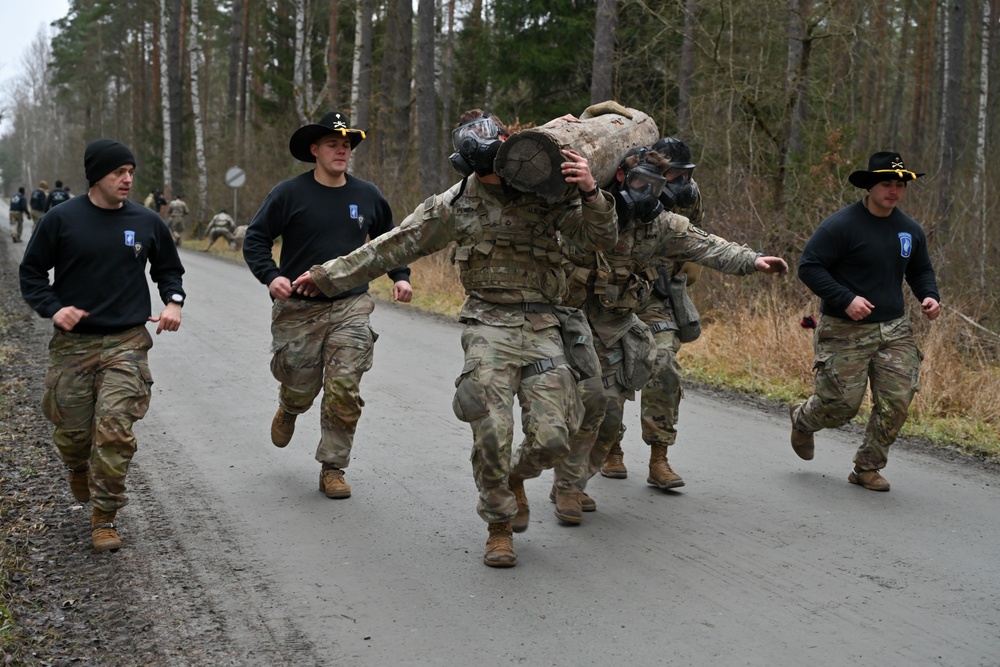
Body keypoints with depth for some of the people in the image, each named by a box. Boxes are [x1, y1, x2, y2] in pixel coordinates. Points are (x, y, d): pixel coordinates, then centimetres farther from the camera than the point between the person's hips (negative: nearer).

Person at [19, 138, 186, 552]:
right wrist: (53, 308, -11)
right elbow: (31, 272, 5)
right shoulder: (63, 219, -2)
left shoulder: (146, 223, 4)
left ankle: (104, 519, 2)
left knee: (115, 430, -11)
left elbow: (168, 268, 19)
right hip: (72, 344, 0)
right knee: (72, 431, 7)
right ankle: (79, 472, 44)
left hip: (126, 343, 0)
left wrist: (174, 300, 0)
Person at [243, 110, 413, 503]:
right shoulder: (290, 194, -4)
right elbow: (255, 239, -2)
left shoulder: (367, 195, 6)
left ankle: (333, 468, 8)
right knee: (301, 389, 8)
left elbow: (388, 241, 21)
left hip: (351, 308, 2)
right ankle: (288, 410, 46)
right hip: (299, 309, -2)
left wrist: (400, 276, 6)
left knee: (344, 392, -6)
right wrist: (271, 276, -18)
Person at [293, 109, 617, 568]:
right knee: (492, 434, -12)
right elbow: (394, 245, 9)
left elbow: (602, 238, -2)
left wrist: (590, 192, -21)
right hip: (489, 326, -1)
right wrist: (330, 275, 12)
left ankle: (515, 477, 27)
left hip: (543, 327, 1)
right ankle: (499, 526, 10)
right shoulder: (457, 203, 3)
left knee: (551, 437, -8)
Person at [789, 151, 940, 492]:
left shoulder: (910, 230, 9)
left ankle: (867, 468, 15)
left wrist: (929, 296, 1)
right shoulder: (842, 225, -12)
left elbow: (921, 271, 23)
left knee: (896, 403, -4)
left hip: (895, 330, 5)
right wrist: (846, 299, -23)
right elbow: (809, 266, -13)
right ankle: (802, 420, 35)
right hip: (846, 332, -5)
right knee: (841, 405, -1)